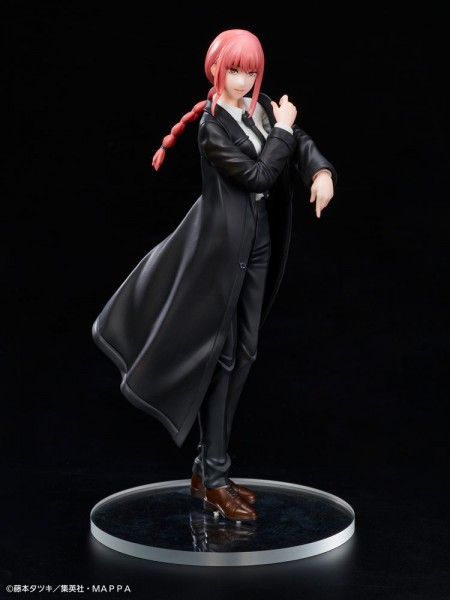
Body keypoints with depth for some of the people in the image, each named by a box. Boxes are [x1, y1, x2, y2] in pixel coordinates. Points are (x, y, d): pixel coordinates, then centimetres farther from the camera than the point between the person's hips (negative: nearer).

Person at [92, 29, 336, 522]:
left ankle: (210, 466, 19)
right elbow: (257, 176, -18)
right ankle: (213, 477, 6)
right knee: (218, 354, -3)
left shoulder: (262, 107, 7)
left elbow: (302, 144, 3)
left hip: (258, 243, 8)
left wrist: (321, 172, -17)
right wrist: (282, 130, -10)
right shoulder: (212, 125, -13)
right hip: (222, 244, -8)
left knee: (244, 352, 9)